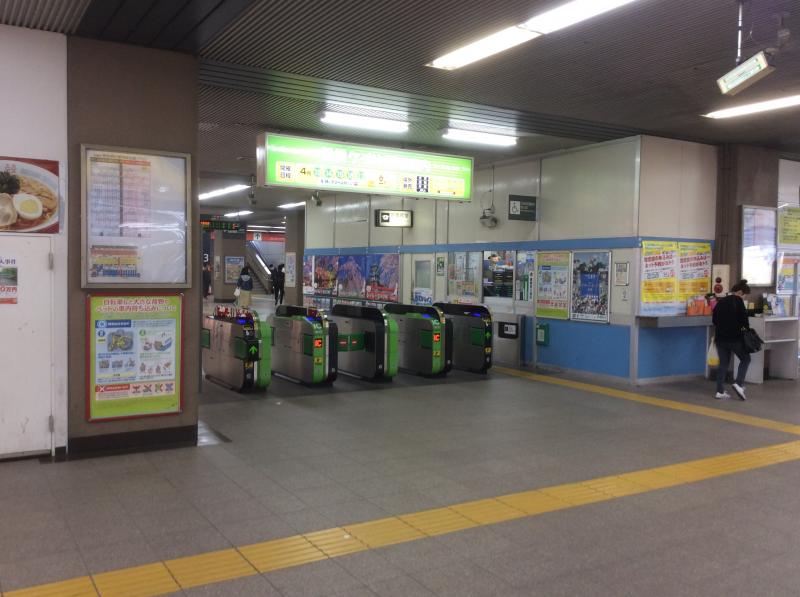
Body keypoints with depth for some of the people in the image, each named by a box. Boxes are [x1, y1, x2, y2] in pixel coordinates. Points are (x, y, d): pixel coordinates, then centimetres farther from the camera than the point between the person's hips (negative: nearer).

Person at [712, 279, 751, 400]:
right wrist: (745, 327, 3)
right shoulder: (738, 301, -8)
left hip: (720, 337, 6)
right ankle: (738, 384, -6)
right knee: (745, 359, 11)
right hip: (734, 337, -6)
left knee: (723, 363, 10)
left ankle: (720, 391, 7)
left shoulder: (720, 301, 12)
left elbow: (714, 319, 17)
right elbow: (743, 317, -15)